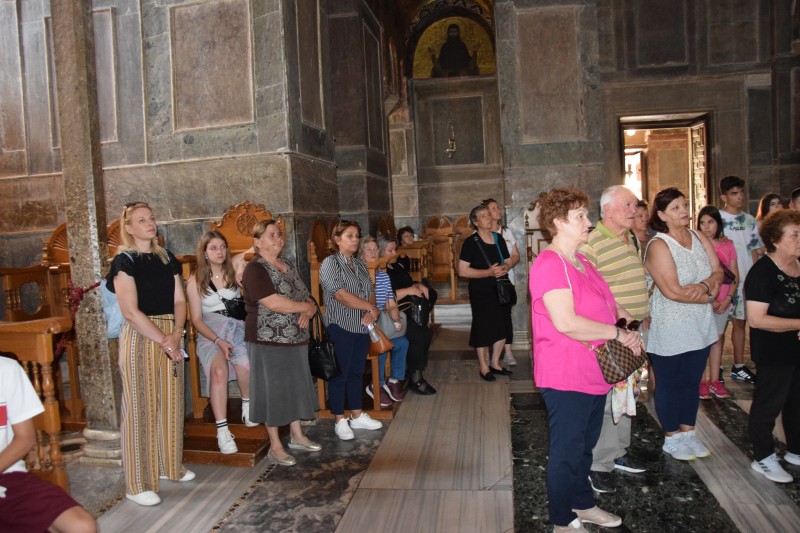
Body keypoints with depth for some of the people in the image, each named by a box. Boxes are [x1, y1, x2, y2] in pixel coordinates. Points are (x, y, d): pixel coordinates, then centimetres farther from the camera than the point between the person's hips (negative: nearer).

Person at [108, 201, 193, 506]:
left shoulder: (167, 258, 13)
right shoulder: (124, 261, -6)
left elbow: (179, 300, 9)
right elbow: (130, 311, -15)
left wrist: (177, 333, -9)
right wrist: (164, 341, -16)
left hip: (171, 337, 6)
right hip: (140, 337, -6)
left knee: (170, 403, 13)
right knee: (140, 408, -2)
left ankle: (169, 466, 29)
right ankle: (137, 485, 6)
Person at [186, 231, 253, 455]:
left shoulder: (236, 274, 8)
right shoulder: (195, 282, 4)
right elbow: (197, 319, 1)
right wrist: (218, 340, -12)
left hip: (238, 328, 1)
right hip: (210, 334, -1)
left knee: (245, 365, -29)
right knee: (219, 370, -31)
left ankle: (247, 404, 3)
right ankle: (222, 430, -28)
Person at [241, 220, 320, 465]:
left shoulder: (288, 266, 12)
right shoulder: (255, 269, -13)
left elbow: (306, 297, 14)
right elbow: (274, 303, -24)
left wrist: (308, 311, -10)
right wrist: (307, 306, -11)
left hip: (296, 339, 8)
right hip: (269, 341, -7)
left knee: (295, 387, 15)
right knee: (273, 390, 2)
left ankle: (297, 435, 30)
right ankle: (275, 445, 14)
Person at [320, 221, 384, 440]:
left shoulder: (359, 263, 13)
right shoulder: (330, 263, -10)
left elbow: (370, 291, 11)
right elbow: (341, 295, -20)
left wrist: (370, 311, -10)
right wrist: (371, 308, -15)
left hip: (361, 327, 7)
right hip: (340, 327, -7)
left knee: (357, 372, 15)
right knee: (340, 374, 3)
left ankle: (357, 416, 27)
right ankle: (340, 421, 14)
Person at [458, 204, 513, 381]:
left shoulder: (499, 239, 8)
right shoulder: (471, 242, -11)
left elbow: (508, 261, 18)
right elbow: (462, 271, -17)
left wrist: (505, 268, -7)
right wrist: (489, 272, -23)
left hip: (500, 289, 6)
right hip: (481, 292, -6)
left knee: (502, 326, 9)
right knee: (483, 327, 2)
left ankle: (495, 363, 26)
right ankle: (484, 367, 18)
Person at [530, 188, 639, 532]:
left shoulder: (581, 261, 11)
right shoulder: (550, 264, -20)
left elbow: (606, 303, 22)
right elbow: (566, 323, -29)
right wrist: (617, 333, -18)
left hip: (593, 373, 10)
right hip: (566, 377, -10)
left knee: (585, 445, 24)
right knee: (566, 452, 7)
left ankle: (582, 504, 42)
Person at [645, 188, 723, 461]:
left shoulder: (699, 237, 4)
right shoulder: (658, 246, -17)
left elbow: (718, 272, 2)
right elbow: (672, 291, -23)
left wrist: (704, 286, -20)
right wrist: (709, 295, -11)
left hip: (700, 326, 6)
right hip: (669, 330, -6)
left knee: (692, 382, 17)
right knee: (670, 384, 9)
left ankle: (688, 433, 33)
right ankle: (672, 438, 26)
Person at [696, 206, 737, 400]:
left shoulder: (727, 245, 5)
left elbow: (735, 276, 7)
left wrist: (728, 299, -6)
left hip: (723, 302, 4)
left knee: (717, 339, 10)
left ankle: (714, 380, 19)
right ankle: (701, 381, 9)